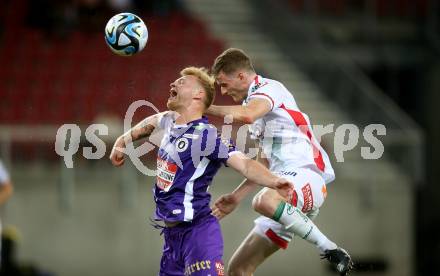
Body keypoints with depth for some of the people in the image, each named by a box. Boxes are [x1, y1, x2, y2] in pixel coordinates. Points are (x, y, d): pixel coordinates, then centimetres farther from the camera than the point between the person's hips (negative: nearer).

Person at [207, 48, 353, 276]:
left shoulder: (269, 87, -2)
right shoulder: (253, 101, 26)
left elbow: (246, 115, -26)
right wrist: (236, 197, 27)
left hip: (305, 174, -10)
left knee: (264, 202, -42)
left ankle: (331, 251, -29)